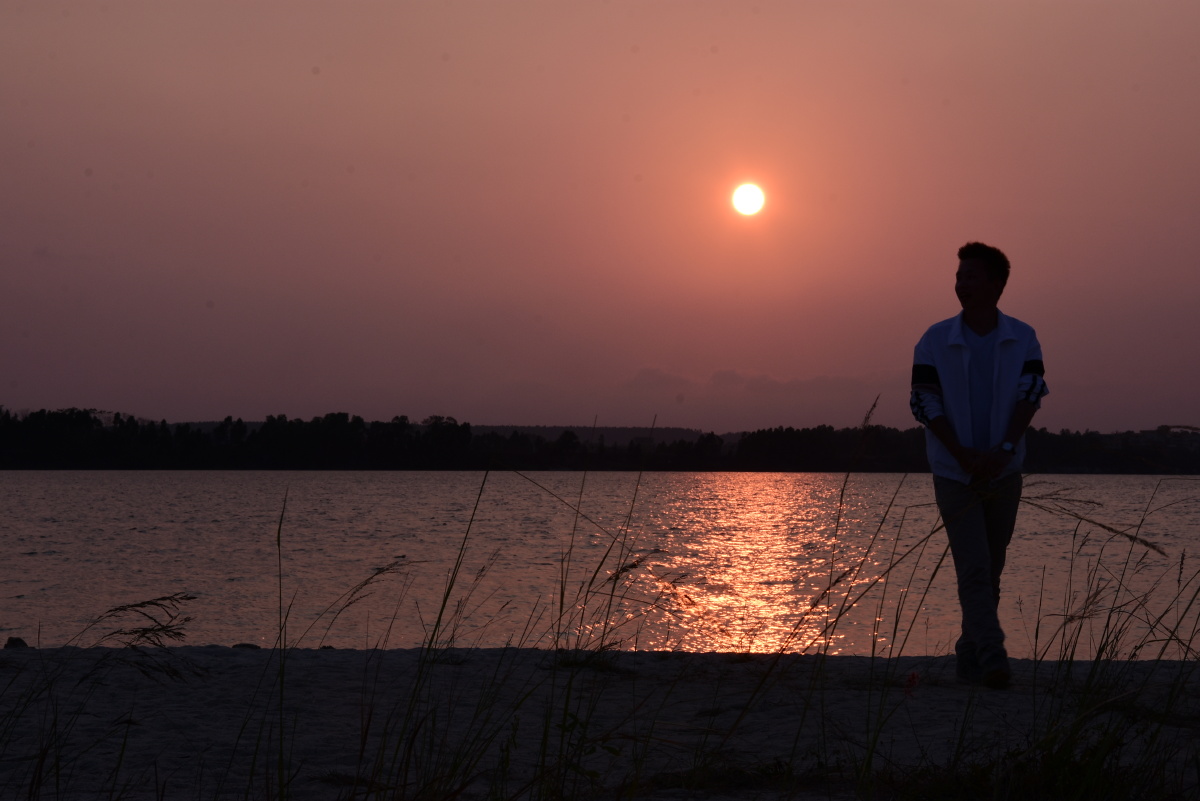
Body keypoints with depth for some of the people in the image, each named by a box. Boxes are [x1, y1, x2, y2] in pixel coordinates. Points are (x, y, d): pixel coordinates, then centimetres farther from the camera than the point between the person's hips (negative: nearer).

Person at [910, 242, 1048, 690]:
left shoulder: (1023, 339, -1)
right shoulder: (935, 341, -6)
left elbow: (1031, 396, -8)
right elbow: (925, 404, -8)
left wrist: (1004, 451, -22)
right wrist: (964, 456, -18)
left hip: (1003, 472, 3)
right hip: (953, 473, -2)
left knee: (991, 570, 9)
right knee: (974, 569, -13)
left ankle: (969, 656, 21)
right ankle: (992, 660, -20)